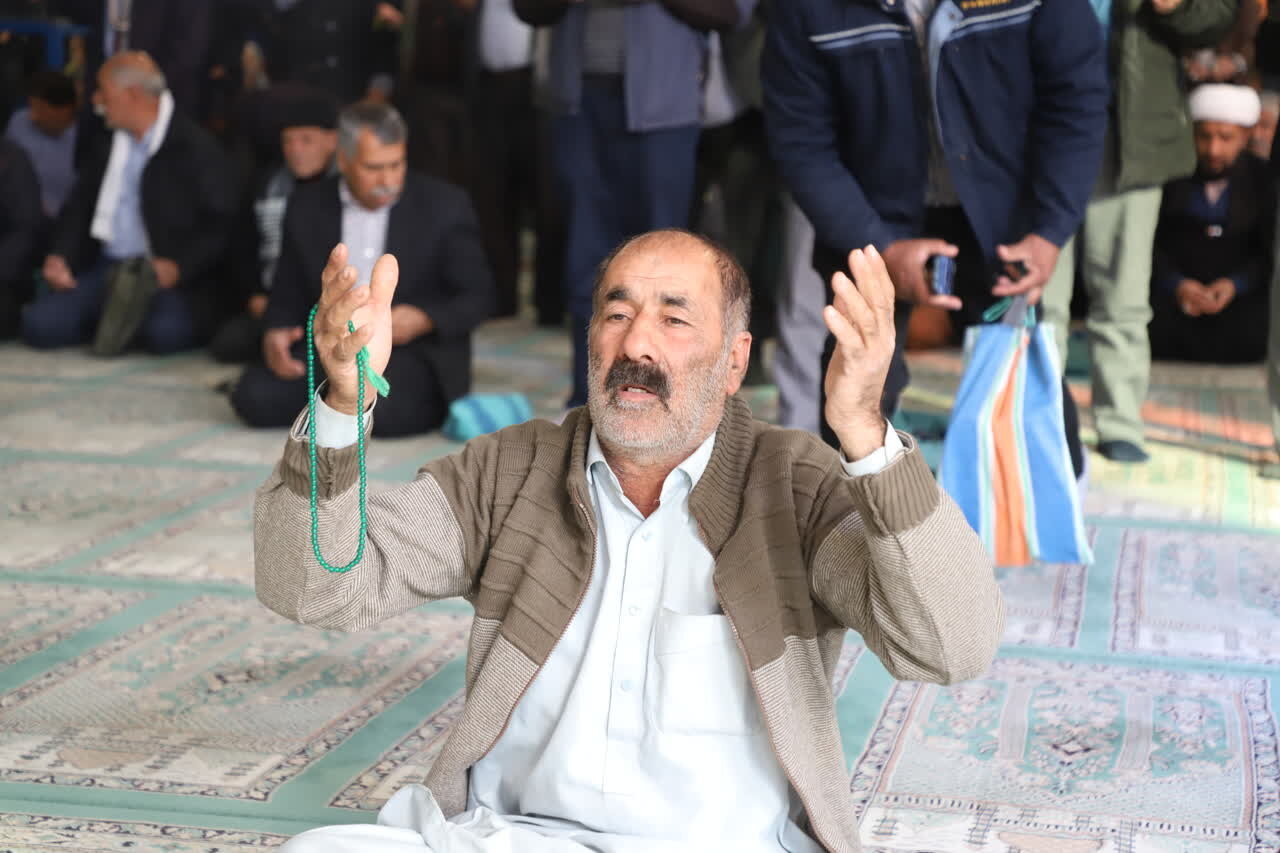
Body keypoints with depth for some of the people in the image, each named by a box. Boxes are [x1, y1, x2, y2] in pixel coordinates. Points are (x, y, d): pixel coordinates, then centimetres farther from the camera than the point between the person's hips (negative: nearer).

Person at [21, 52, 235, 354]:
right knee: (39, 323, -17)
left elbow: (220, 227, -9)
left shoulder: (195, 148, -4)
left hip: (167, 276, -6)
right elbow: (79, 206, 21)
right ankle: (120, 325, 4)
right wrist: (60, 255, 3)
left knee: (163, 332, -37)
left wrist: (178, 267, -22)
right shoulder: (109, 146, 16)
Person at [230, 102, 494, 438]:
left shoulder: (445, 206, -2)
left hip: (412, 353, -3)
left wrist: (424, 320, -21)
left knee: (384, 410, -35)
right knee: (255, 397, -23)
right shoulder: (308, 206, 6)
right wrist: (275, 334, -11)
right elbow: (288, 295, 12)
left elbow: (478, 295, -1)